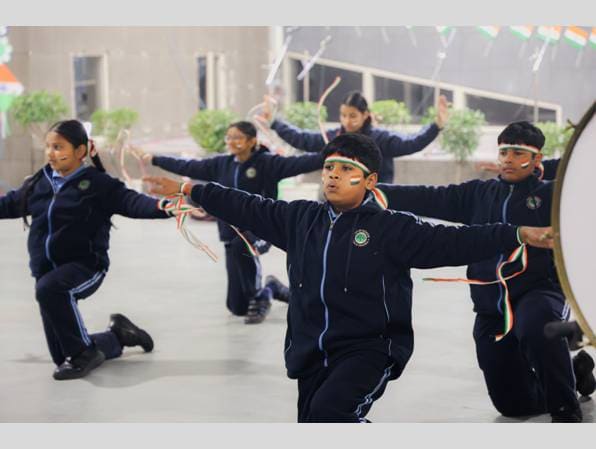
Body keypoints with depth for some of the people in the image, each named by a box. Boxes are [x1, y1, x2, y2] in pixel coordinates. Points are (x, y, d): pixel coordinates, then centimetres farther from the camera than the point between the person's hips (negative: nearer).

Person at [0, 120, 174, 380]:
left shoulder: (97, 183, -10)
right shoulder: (39, 183, 6)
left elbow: (131, 202, -23)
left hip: (85, 265, -6)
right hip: (46, 270, 6)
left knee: (49, 288, -40)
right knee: (62, 356, 8)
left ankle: (83, 353, -22)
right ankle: (116, 337, 36)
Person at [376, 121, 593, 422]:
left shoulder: (550, 194, 1)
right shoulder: (478, 194, 9)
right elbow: (428, 200, 1)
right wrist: (375, 192, -9)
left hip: (539, 292, -4)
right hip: (491, 310, 5)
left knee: (536, 325, -42)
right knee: (513, 404, 8)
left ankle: (566, 412, -21)